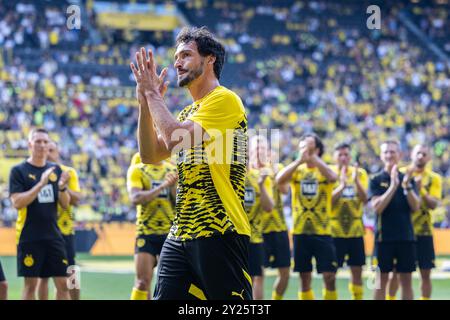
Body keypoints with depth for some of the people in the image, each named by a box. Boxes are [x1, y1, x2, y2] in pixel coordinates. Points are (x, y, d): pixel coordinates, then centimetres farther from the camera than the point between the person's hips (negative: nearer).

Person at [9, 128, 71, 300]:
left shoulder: (56, 170, 10)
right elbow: (17, 202, -14)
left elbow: (65, 204, 10)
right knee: (31, 284, -1)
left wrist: (62, 187, -11)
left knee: (62, 283, 2)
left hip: (53, 236, 4)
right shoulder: (18, 171, -3)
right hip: (29, 237, -4)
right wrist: (41, 184, -21)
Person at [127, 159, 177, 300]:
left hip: (170, 232, 3)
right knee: (143, 281, -9)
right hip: (146, 232, -3)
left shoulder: (174, 171, 8)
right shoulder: (137, 170, 0)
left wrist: (173, 186, -15)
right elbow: (135, 198, -16)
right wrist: (162, 186, -26)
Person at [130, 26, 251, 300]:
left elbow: (175, 138, -19)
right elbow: (150, 155, 14)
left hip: (220, 232, -9)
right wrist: (145, 102, 5)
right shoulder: (189, 112, 20)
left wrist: (153, 94, -6)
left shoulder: (225, 99, -8)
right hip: (181, 233, 9)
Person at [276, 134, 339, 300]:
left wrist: (313, 157, -26)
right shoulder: (296, 170, 5)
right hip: (300, 232, 2)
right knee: (304, 277, 7)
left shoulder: (325, 169, 1)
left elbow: (332, 177, -24)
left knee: (329, 276, -5)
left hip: (322, 232, -2)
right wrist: (300, 160, -24)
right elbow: (279, 180, -16)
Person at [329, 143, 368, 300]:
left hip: (355, 229, 3)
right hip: (334, 230, -2)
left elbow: (365, 199, -6)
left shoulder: (360, 173, 5)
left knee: (357, 270, 5)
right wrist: (342, 185, -25)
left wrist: (356, 181, -21)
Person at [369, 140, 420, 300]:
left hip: (406, 236, 2)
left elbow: (416, 207, -2)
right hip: (384, 236, -2)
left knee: (406, 279, 4)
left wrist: (407, 186, -17)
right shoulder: (376, 180, 1)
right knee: (382, 278, 1)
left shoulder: (408, 179, 9)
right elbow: (377, 207, -13)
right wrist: (393, 185, -20)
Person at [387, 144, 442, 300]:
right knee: (396, 271, 2)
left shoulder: (434, 178, 3)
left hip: (423, 232, 1)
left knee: (425, 273, 2)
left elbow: (434, 204, -9)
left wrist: (421, 189, -23)